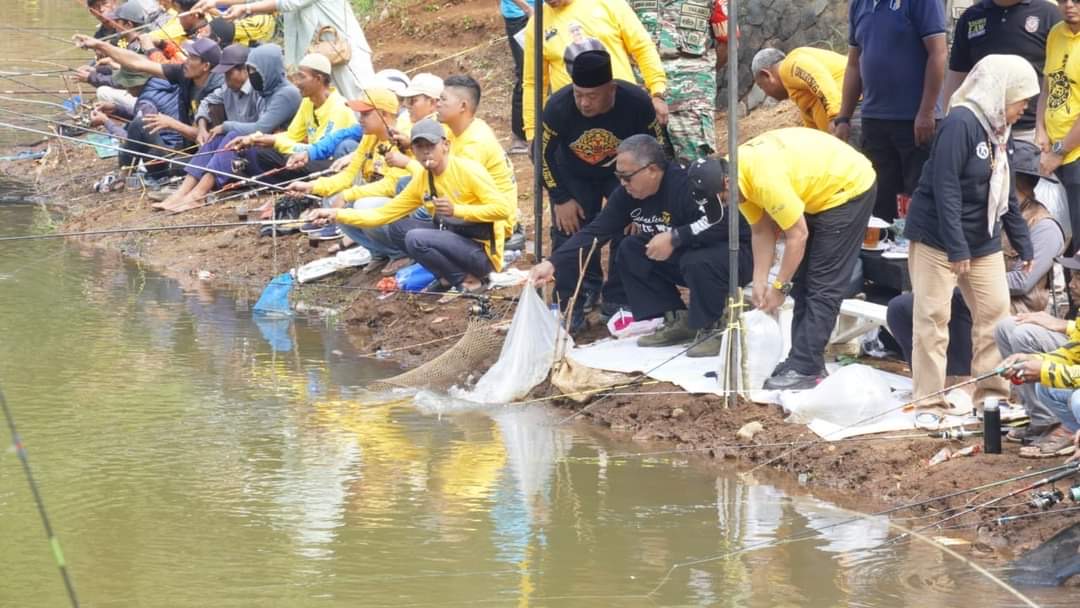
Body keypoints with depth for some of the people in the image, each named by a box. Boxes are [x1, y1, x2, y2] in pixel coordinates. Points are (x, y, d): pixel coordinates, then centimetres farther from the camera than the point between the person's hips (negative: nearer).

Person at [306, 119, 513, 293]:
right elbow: (381, 214, 6)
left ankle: (468, 280, -8)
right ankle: (447, 276, -2)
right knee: (398, 227, 2)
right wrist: (336, 215, -3)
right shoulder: (421, 182, 6)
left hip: (482, 251, -8)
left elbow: (502, 210, -20)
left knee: (417, 238, -24)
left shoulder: (467, 170, -14)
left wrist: (456, 210, -26)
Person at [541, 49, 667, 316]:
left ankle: (618, 302, 1)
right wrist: (560, 200, -13)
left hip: (623, 173, -1)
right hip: (575, 175, 1)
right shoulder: (558, 107, -32)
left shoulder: (637, 103, -32)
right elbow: (545, 154, -15)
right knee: (569, 232, -6)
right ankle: (583, 293, 13)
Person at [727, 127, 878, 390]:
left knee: (823, 285, -11)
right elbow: (761, 230, -1)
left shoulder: (766, 180, -34)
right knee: (801, 280, 10)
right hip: (819, 188, 10)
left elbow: (798, 236, -26)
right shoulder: (737, 173, -6)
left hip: (850, 187, -10)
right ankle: (803, 360, 15)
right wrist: (759, 282, -7)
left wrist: (779, 286, -17)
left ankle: (806, 370, -11)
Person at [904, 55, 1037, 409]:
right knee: (933, 316, -4)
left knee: (995, 311, 6)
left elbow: (1007, 195, 17)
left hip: (983, 241, 9)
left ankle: (992, 390, 15)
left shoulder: (999, 131, 9)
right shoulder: (961, 124, -19)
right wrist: (957, 247, -25)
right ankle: (929, 398, 1)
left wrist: (1023, 245, 17)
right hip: (937, 238, -8)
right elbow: (945, 189, -23)